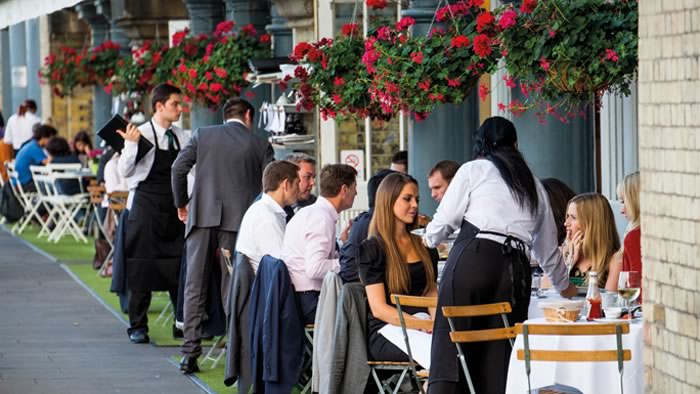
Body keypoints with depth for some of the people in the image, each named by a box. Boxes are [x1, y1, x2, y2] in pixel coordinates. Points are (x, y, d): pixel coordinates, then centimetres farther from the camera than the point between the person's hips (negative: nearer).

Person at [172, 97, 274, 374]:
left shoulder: (203, 135, 8)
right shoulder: (260, 145, 5)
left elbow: (179, 168, 2)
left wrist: (181, 204, 15)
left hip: (202, 217, 1)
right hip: (239, 220, -1)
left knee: (195, 286, 4)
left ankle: (190, 353, -1)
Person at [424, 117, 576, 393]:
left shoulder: (473, 170, 11)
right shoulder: (533, 184, 26)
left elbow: (445, 219, 4)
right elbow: (548, 245, 33)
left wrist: (430, 239, 27)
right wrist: (563, 286, 49)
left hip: (473, 258, -4)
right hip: (516, 269, 4)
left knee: (449, 349, -7)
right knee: (495, 357, 4)